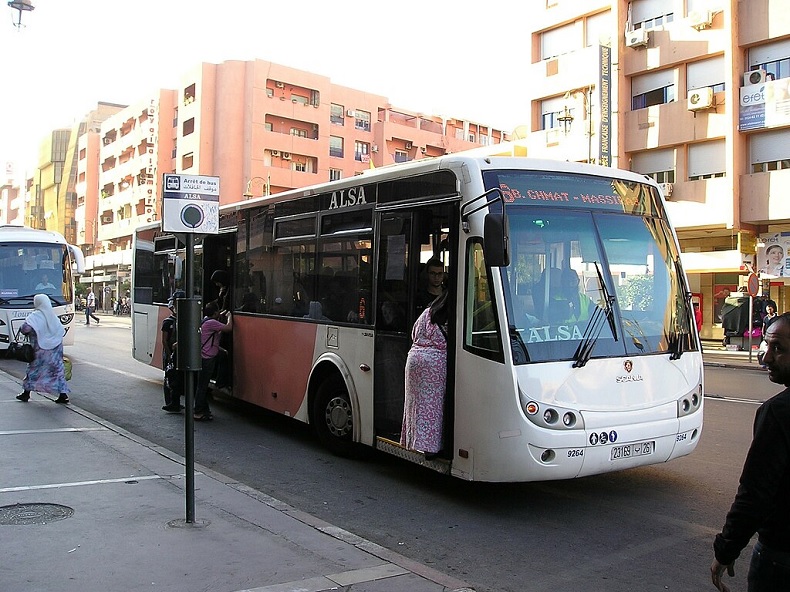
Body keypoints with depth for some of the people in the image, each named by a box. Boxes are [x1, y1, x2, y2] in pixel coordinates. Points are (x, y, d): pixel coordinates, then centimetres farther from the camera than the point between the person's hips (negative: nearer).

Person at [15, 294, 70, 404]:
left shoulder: (35, 316, -12)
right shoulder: (53, 316, 5)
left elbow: (25, 328, -25)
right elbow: (62, 331, 10)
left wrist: (27, 333, -5)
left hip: (41, 348, -4)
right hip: (56, 348, 4)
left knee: (33, 370, 11)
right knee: (58, 370, 7)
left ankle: (26, 393, 21)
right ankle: (63, 394, 3)